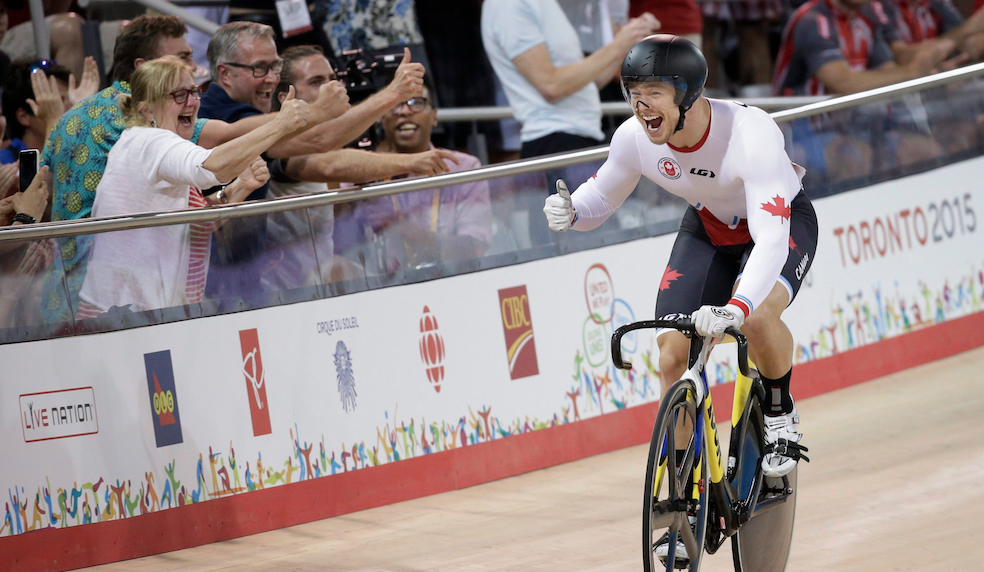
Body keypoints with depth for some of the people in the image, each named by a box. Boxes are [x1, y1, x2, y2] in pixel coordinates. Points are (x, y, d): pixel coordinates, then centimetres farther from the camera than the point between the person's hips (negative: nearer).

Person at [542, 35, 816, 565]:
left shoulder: (750, 133, -39)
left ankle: (780, 413, -2)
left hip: (781, 223, -5)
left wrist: (736, 308, -62)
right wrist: (568, 211, -30)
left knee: (757, 316, -35)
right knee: (672, 357, -10)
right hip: (709, 228, 5)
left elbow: (770, 240, -46)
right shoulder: (634, 138, -23)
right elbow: (601, 199, -5)